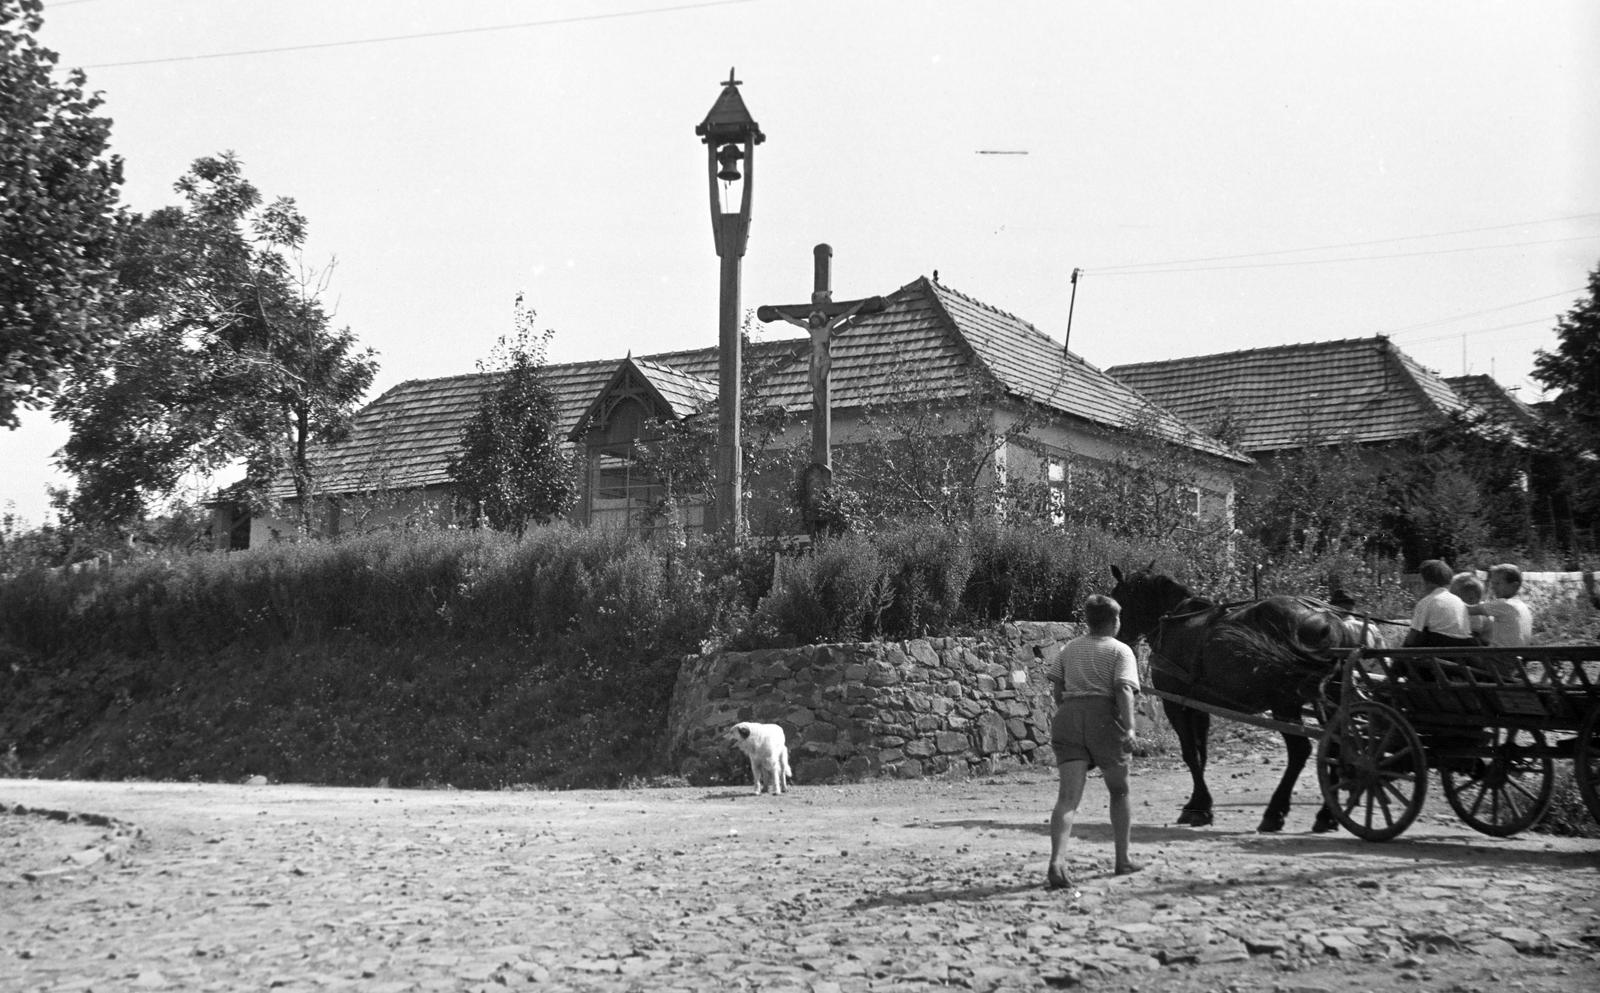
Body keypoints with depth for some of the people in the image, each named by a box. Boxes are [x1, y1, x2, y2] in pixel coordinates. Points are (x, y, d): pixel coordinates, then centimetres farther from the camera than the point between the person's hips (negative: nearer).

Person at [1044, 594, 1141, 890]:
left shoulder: (1070, 648, 19)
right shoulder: (1120, 651, 4)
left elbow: (1058, 689, 16)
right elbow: (1123, 689, -10)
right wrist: (1129, 729, -16)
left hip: (1067, 717, 3)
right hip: (1104, 717, -3)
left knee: (1068, 797, -7)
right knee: (1120, 791, 18)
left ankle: (1057, 862, -26)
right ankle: (1122, 860, 25)